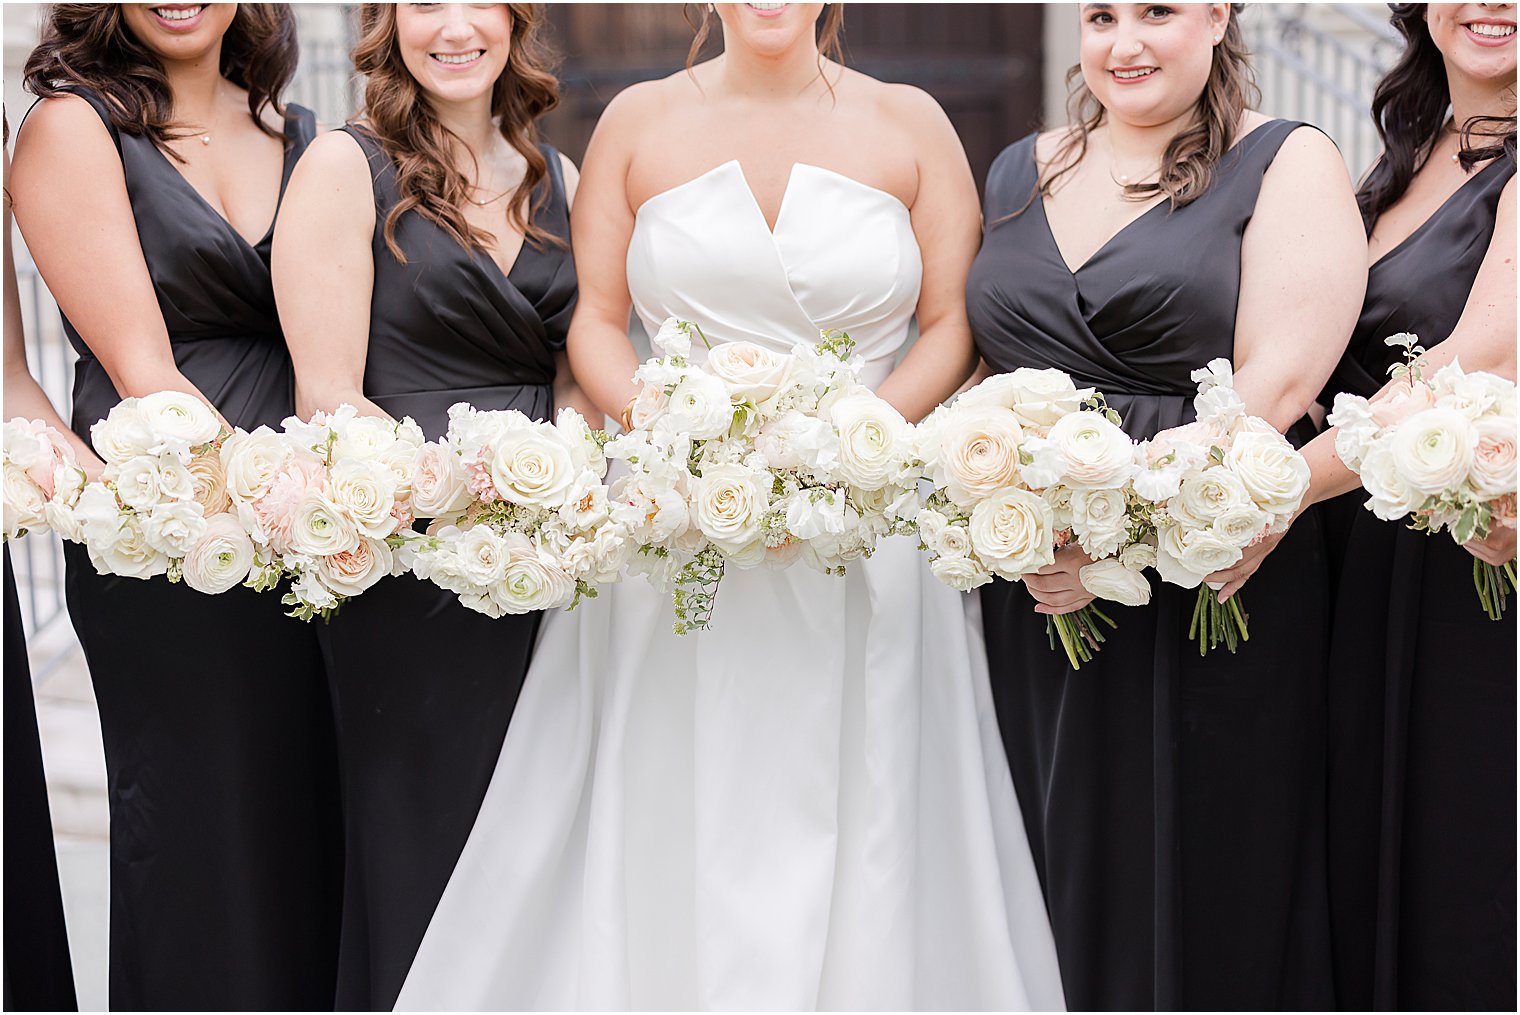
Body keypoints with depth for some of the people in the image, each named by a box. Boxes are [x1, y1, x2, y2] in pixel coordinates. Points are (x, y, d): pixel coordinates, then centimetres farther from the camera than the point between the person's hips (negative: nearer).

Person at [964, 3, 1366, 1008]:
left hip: (1202, 592, -5)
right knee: (1058, 869, 8)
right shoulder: (1021, 171, 15)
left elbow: (1277, 381, -13)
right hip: (1031, 596, 5)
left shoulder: (1287, 165, -2)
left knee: (1191, 882, 1)